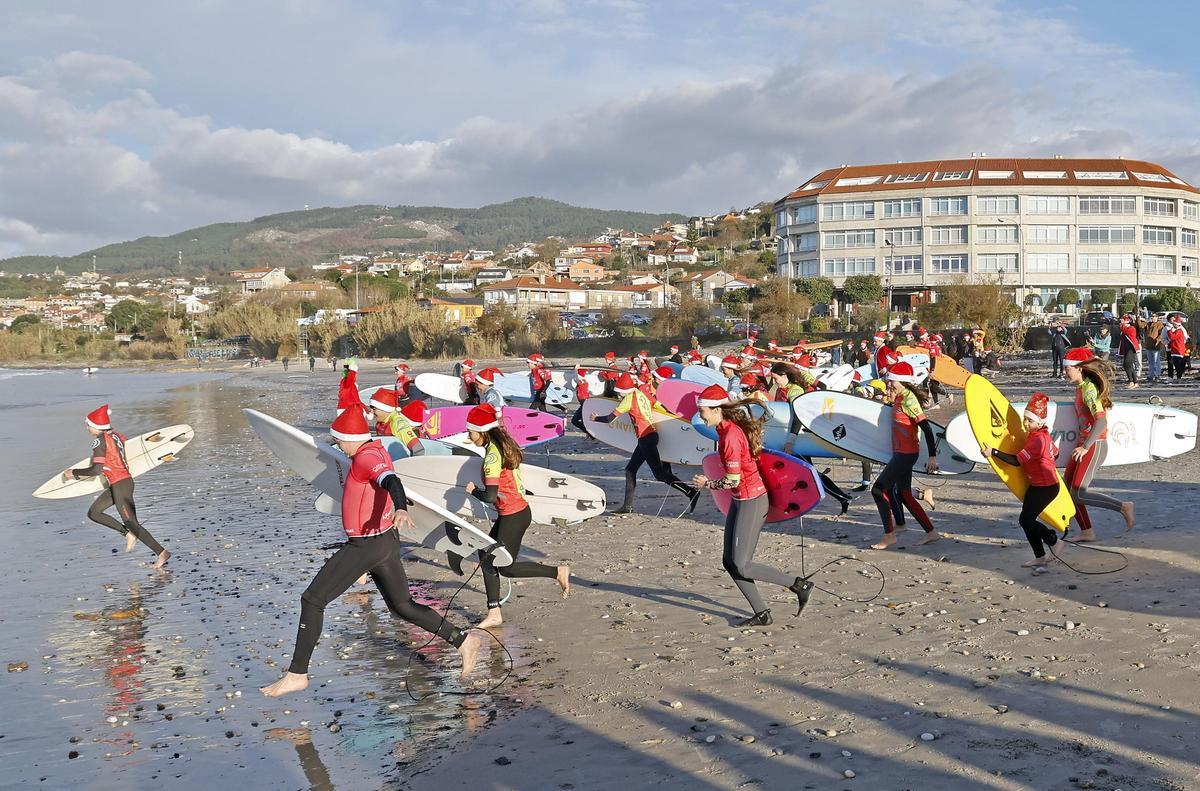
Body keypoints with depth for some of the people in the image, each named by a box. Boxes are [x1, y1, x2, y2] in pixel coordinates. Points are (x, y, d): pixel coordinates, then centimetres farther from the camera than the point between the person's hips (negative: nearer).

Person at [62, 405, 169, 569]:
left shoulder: (99, 440, -15)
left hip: (120, 486, -10)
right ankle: (128, 534, 13)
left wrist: (74, 473, -6)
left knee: (131, 523, -5)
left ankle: (161, 553, -2)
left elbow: (97, 470, -19)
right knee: (93, 513, 17)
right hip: (125, 481, 10)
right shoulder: (116, 435, 10)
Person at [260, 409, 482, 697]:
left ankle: (296, 675, 6)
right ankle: (463, 641, 13)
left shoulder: (366, 458, -18)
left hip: (365, 546, -10)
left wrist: (401, 510, -59)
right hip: (387, 542, 10)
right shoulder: (377, 452, 13)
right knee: (403, 606, 19)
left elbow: (391, 481, -37)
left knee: (312, 601, 0)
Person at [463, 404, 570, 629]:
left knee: (506, 567, 0)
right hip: (517, 511, 10)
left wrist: (473, 490, -5)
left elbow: (490, 496, -24)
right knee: (486, 556, 12)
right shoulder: (503, 446, 8)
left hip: (513, 516, -10)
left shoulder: (492, 455, -21)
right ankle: (494, 613, 15)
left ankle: (558, 572, 5)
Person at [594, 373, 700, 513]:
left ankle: (691, 492, -10)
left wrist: (595, 418, 11)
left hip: (645, 438, -9)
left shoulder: (629, 398, -9)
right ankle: (628, 506, 16)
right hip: (652, 434, 9)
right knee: (630, 470, 13)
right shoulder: (641, 394, 11)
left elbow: (610, 418, -6)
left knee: (660, 473, -7)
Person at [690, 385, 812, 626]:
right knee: (729, 561, 9)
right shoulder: (726, 429, 6)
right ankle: (761, 613, 14)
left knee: (742, 566, -7)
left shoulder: (731, 436, -22)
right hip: (740, 501, 10)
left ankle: (799, 585, 4)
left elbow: (733, 481, -21)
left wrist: (707, 484, -4)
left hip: (752, 502, -10)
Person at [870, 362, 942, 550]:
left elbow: (926, 428, -21)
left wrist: (932, 456, -22)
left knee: (878, 489, -7)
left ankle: (889, 535, 0)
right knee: (904, 494, 16)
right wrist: (891, 399, 12)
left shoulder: (908, 400, -18)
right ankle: (931, 533, 22)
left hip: (906, 454, -10)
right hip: (900, 453, 10)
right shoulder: (899, 399, 10)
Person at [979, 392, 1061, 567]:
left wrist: (993, 452, -31)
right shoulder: (1043, 435, 9)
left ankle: (1053, 541, 9)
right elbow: (1055, 454, 24)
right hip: (1037, 485, 10)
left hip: (1045, 487, -10)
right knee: (1027, 520, 8)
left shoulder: (1037, 439, -23)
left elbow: (1017, 461, -26)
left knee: (1026, 520, -11)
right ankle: (1040, 557, 16)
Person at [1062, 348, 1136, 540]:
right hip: (1085, 445, 10)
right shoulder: (1081, 387, 12)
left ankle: (1123, 507, -3)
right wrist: (1083, 446, 11)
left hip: (1095, 446, -10)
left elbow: (1101, 422, -24)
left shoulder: (1088, 389, -16)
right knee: (1067, 487, 7)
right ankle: (1086, 532, 11)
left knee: (1078, 493, -12)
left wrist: (1085, 447, -27)